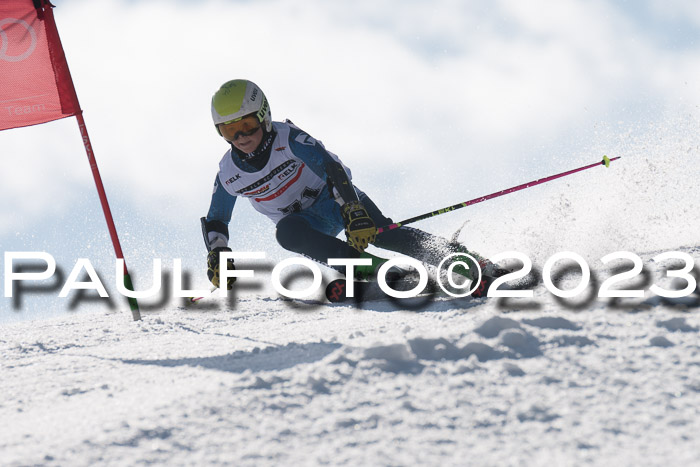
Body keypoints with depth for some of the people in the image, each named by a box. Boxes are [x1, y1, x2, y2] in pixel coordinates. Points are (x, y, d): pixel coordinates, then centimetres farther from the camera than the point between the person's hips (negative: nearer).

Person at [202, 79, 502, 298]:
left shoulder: (286, 138, -23)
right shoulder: (229, 173, -10)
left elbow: (332, 168, -31)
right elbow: (215, 221, 4)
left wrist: (354, 212, -45)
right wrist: (217, 256, -15)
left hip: (335, 195, -3)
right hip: (306, 221, 3)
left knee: (377, 231, -30)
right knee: (286, 231, -33)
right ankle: (368, 268, -41)